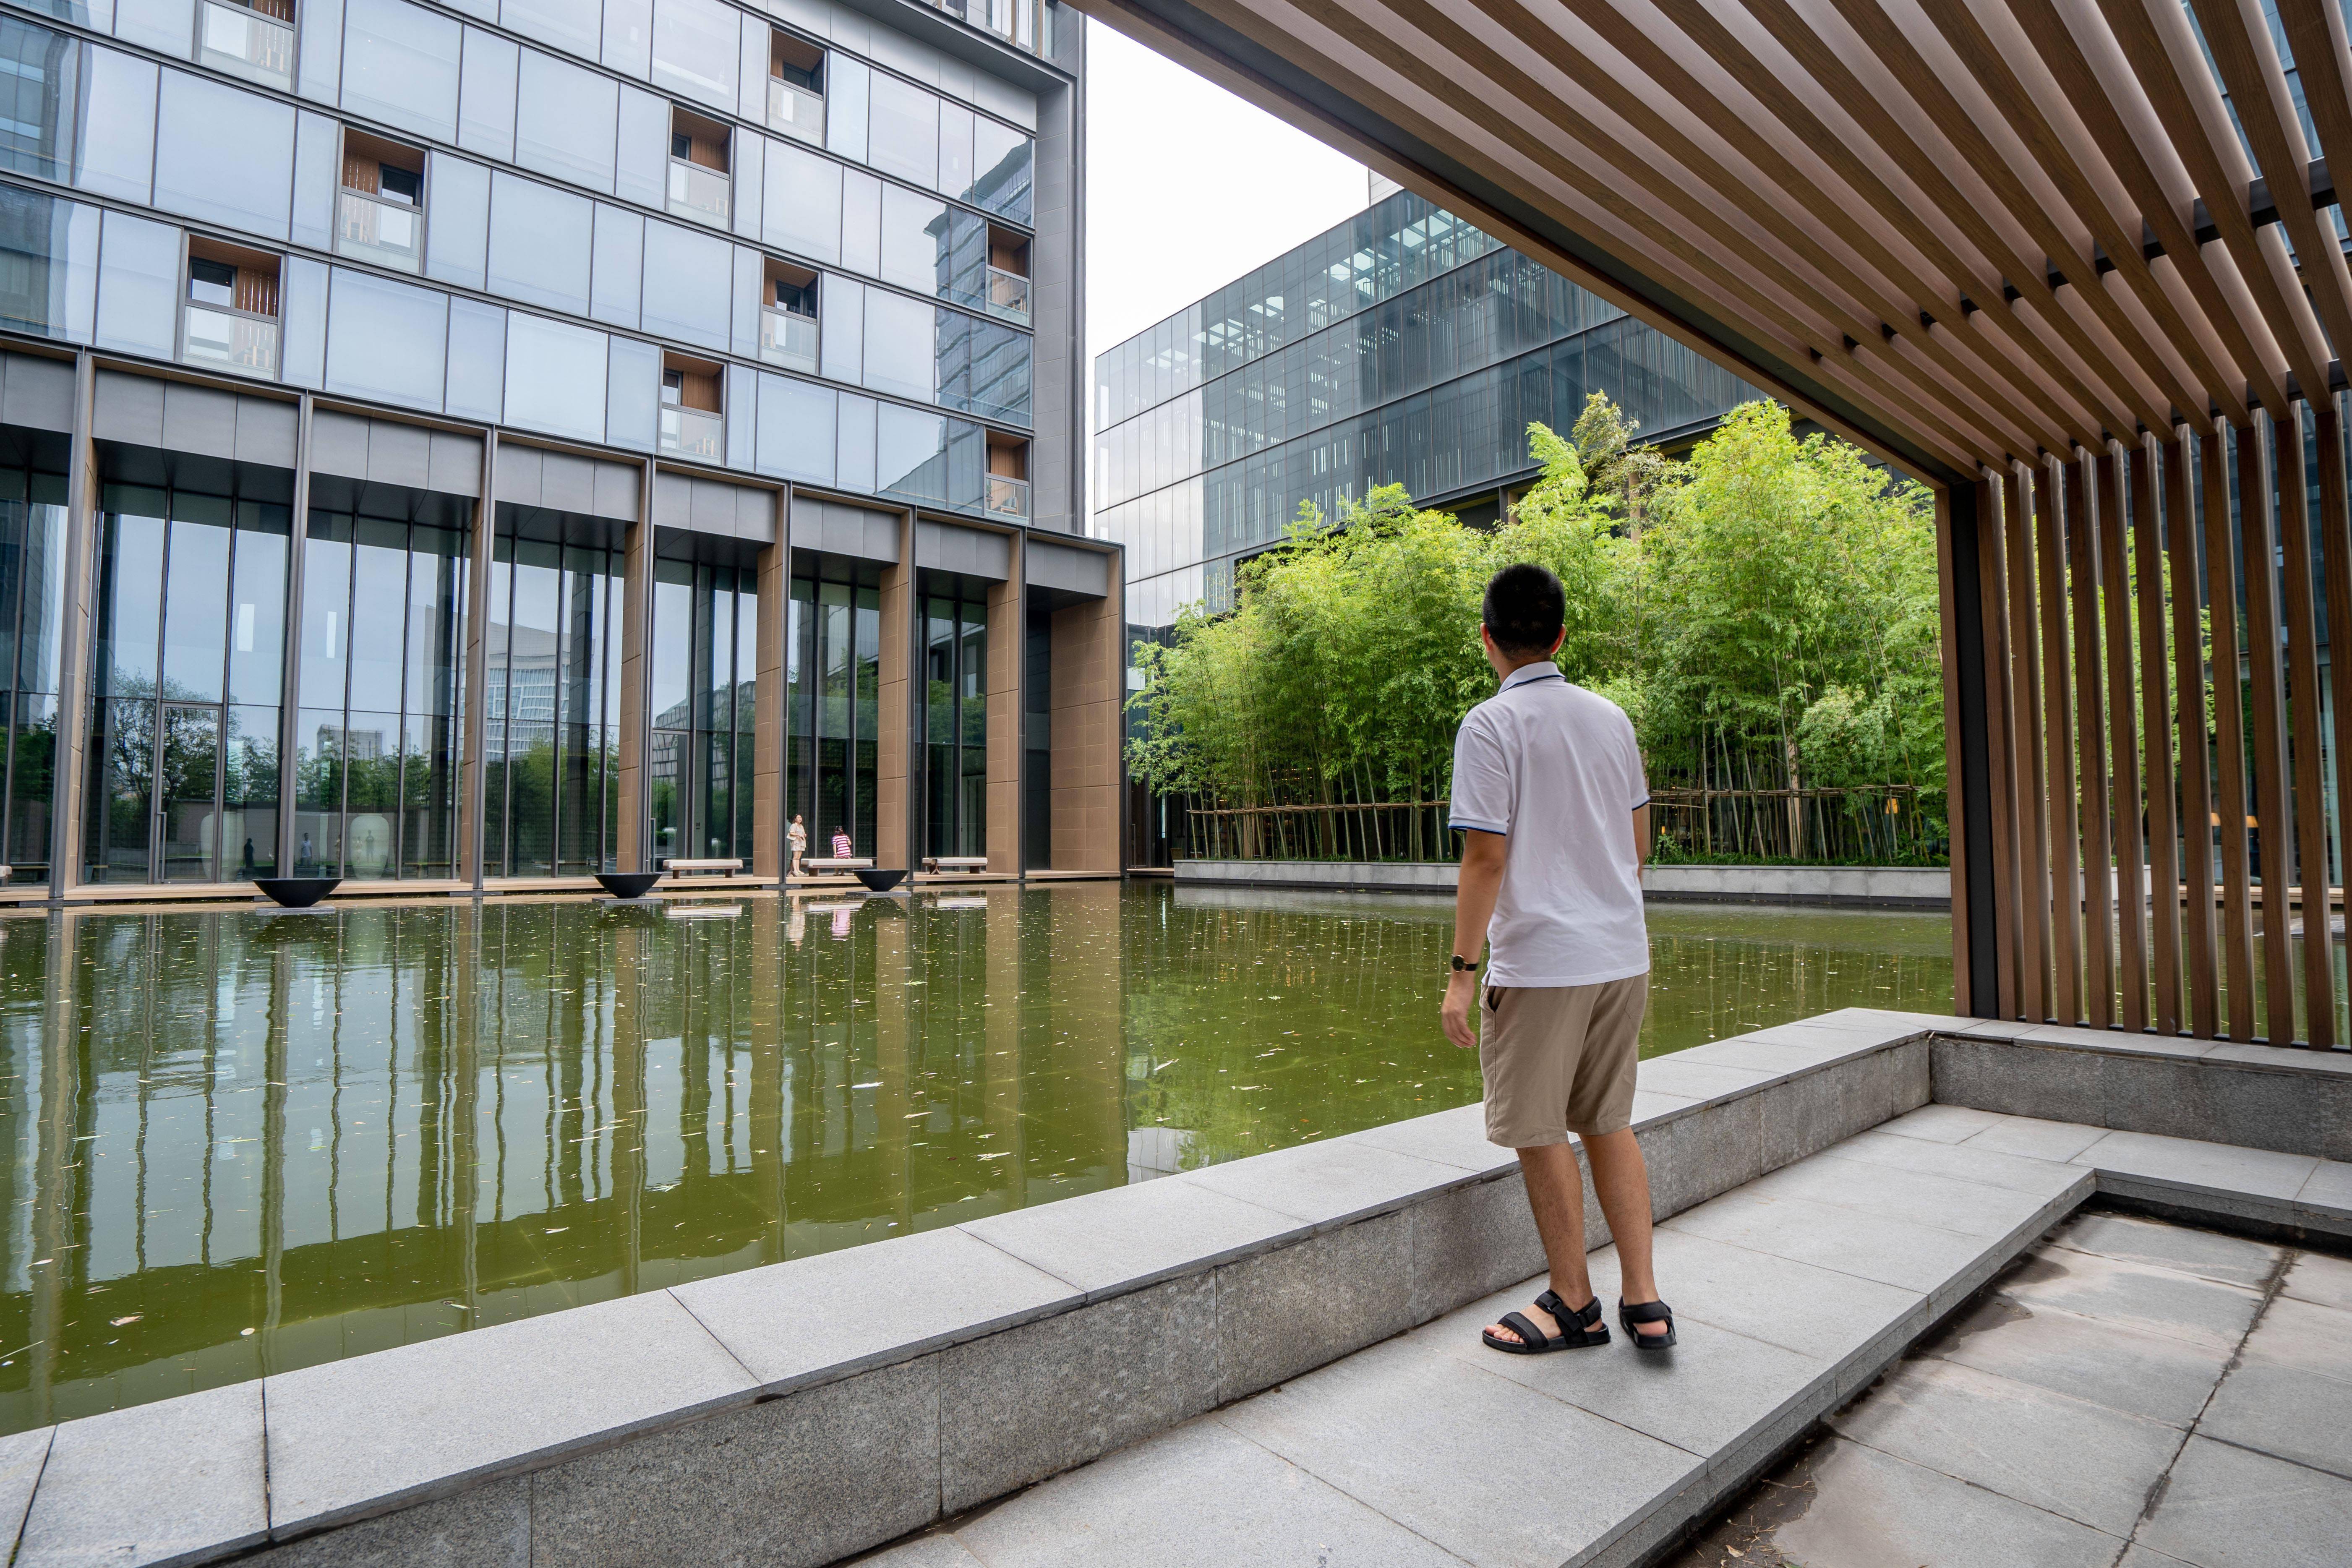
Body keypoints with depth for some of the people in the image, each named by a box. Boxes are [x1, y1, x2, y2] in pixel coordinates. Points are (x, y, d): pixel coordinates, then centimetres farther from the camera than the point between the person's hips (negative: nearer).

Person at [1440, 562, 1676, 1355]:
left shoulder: (1490, 725, -12)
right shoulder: (1611, 716, 8)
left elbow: (1485, 857, -16)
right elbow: (1638, 839, 14)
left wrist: (1462, 971, -12)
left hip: (1540, 963, -7)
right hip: (1623, 954, 7)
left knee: (1540, 1136, 8)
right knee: (1608, 1124, 18)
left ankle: (1574, 1306, 23)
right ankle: (1643, 1303, 23)